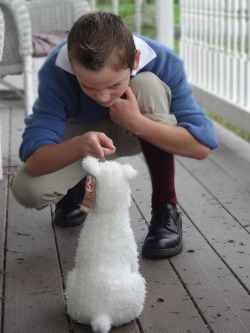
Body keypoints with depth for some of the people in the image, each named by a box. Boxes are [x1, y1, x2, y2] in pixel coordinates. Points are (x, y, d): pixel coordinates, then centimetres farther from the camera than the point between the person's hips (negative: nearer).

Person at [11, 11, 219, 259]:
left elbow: (201, 146, -32)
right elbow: (34, 161, -36)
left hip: (136, 132, 0)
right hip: (79, 136, 0)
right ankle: (76, 188, 11)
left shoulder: (160, 61, -32)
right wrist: (78, 146, -56)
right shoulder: (55, 72, -32)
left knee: (148, 85, -34)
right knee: (27, 189, -27)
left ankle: (165, 209, -20)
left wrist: (136, 122, -42)